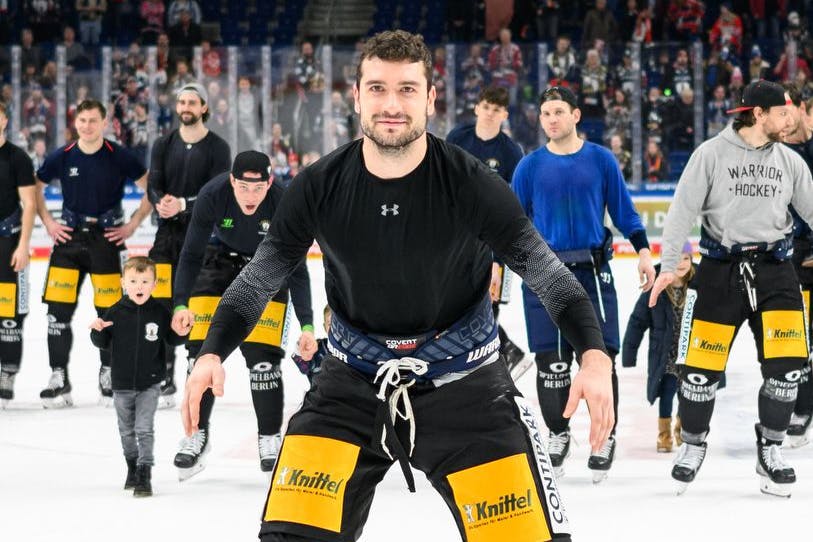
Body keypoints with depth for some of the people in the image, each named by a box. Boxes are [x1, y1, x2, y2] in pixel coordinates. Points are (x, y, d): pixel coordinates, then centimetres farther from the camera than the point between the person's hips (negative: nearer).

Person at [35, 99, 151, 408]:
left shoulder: (120, 157, -6)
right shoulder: (62, 157, 1)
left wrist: (132, 225, -3)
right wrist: (48, 223, 6)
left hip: (107, 240, -2)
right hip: (68, 238, 2)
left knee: (110, 311, 1)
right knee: (58, 309, -4)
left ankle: (108, 375, 17)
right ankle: (59, 378, 2)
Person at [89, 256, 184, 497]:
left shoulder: (160, 312, -7)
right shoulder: (115, 313, -6)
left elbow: (172, 340, 5)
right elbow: (103, 343, 1)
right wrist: (97, 331, -19)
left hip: (149, 384, -2)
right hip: (122, 384, 2)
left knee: (144, 429, -10)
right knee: (126, 430, 17)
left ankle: (144, 475, -7)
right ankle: (132, 468, 36)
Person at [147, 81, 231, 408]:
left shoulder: (217, 148, -1)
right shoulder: (164, 145, 11)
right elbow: (153, 185, 3)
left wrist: (183, 204, -24)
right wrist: (161, 203, -21)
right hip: (167, 234, 3)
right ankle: (164, 382, 5)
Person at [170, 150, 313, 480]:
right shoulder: (212, 195, -30)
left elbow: (296, 269, -23)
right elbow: (191, 254, -21)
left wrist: (306, 325, -28)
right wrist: (181, 304, -32)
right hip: (221, 258, 1)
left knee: (262, 356, -11)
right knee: (202, 350, -6)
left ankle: (270, 437, 3)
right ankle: (197, 433, 9)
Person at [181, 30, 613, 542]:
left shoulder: (470, 183, -17)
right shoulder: (320, 187, -11)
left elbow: (544, 266, -14)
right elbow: (263, 274, 1)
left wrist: (595, 355, -29)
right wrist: (212, 353, -11)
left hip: (465, 379, -1)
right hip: (353, 379, 2)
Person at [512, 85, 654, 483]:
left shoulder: (601, 160, 3)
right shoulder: (530, 166, 4)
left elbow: (624, 211, 8)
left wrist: (643, 250, -3)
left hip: (592, 272, -1)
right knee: (551, 361, 1)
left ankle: (605, 435, 10)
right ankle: (557, 434, 18)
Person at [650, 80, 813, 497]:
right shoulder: (711, 154, -4)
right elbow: (683, 209, -4)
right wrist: (668, 266, -9)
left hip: (774, 270, 3)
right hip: (720, 270, -2)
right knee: (701, 364, -3)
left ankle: (770, 449, 8)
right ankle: (693, 445, 21)